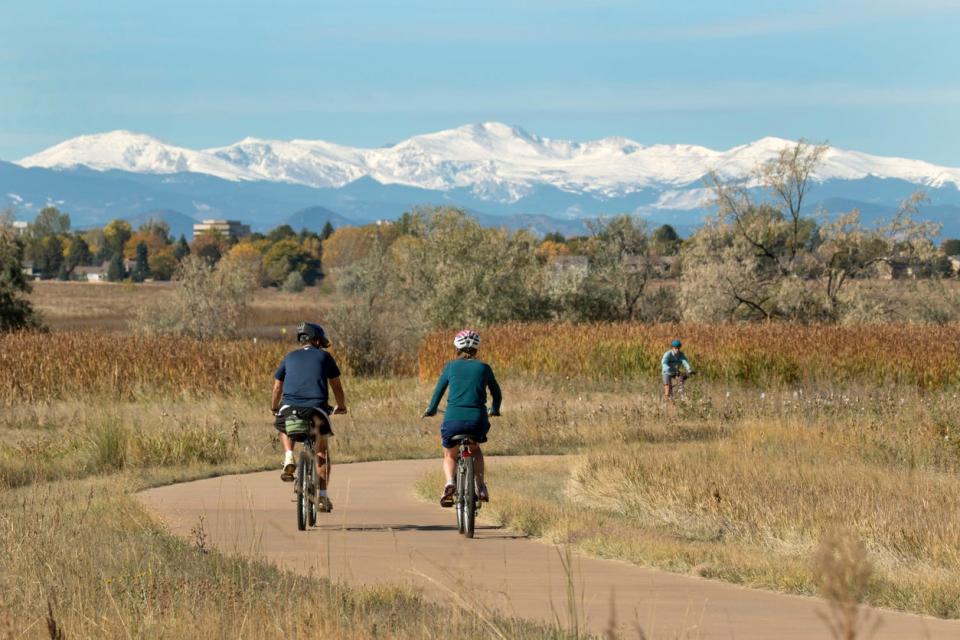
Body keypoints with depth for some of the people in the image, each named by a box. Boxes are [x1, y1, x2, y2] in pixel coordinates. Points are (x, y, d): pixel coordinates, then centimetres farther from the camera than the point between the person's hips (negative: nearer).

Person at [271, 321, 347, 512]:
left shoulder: (290, 357, 18)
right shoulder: (324, 357, 13)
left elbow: (277, 387, 23)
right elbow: (336, 385, 17)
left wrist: (274, 407, 40)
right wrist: (341, 406, 34)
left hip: (290, 408, 1)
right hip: (316, 409, -1)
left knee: (284, 429, 37)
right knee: (322, 453, 18)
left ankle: (289, 458, 9)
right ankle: (323, 496, 10)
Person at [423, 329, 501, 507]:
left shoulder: (451, 367, 8)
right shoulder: (484, 368, 10)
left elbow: (438, 391, 13)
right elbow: (497, 394, 21)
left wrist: (431, 410, 32)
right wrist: (494, 410, 41)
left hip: (453, 419, -1)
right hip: (478, 420, 1)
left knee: (449, 455, 23)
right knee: (475, 449, 32)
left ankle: (450, 483, -7)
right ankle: (480, 486, 13)